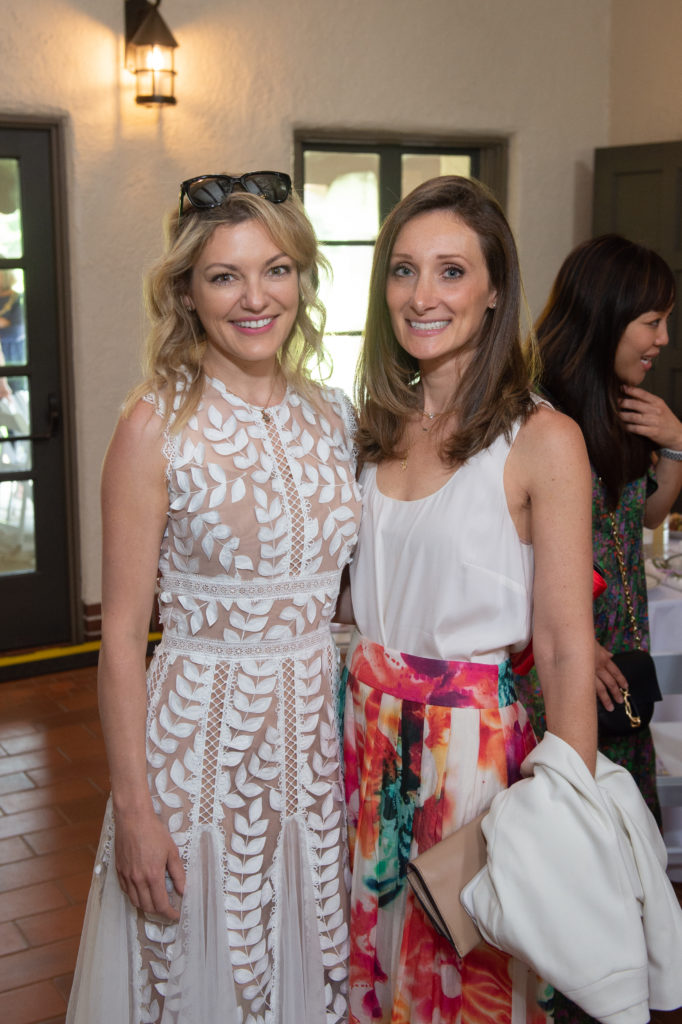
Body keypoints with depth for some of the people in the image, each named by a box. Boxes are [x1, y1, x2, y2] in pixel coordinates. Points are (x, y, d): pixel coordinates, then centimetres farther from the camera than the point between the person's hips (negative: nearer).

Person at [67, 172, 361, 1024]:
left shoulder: (331, 416, 3)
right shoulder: (156, 427, -12)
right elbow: (122, 634, -11)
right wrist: (133, 808, -12)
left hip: (318, 724, 5)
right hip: (199, 736, -4)